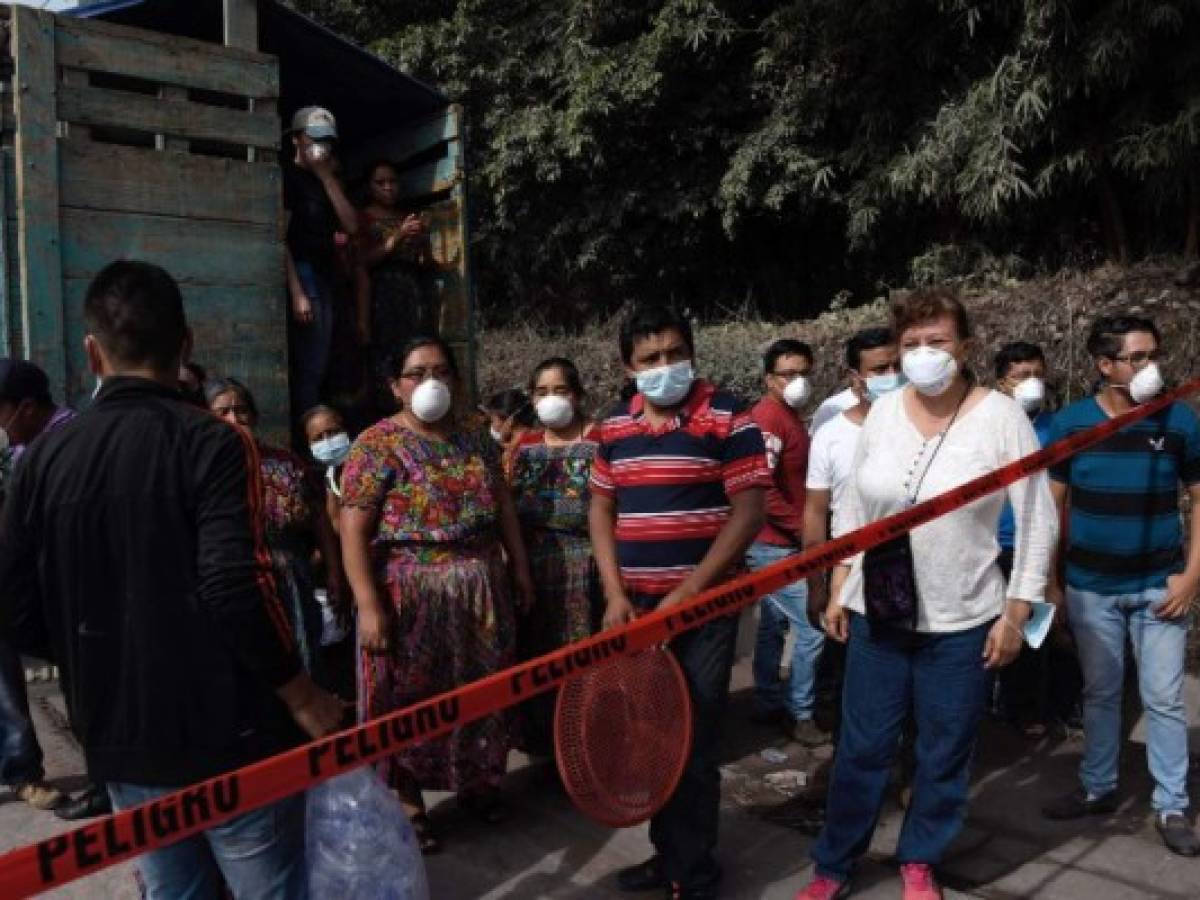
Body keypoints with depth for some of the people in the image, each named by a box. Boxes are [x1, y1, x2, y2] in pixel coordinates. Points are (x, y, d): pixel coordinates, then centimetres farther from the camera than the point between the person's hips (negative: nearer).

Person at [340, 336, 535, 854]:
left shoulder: (476, 440, 7)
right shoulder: (377, 445, -11)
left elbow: (503, 506, 15)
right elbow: (353, 531, -15)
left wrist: (520, 568, 12)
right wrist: (368, 605, -21)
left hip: (480, 592, 5)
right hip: (411, 596, -5)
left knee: (478, 690, 17)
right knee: (410, 699, 9)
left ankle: (475, 782, 38)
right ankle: (409, 803, 26)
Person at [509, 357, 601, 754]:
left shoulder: (599, 439, -4)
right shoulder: (525, 444, 12)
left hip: (582, 566, -5)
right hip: (532, 567, 5)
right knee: (535, 656, 13)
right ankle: (540, 737, 29)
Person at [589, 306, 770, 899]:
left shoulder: (727, 420, -8)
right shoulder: (615, 428, 7)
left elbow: (749, 513, -11)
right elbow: (601, 511, 11)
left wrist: (686, 593, -15)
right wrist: (615, 595, -1)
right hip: (636, 608, 5)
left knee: (692, 744, 4)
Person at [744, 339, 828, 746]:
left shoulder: (787, 415, 12)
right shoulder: (770, 416, -18)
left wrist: (803, 528, 4)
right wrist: (803, 529, -18)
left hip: (778, 544, 10)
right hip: (778, 545, -10)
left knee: (773, 625, 16)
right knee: (812, 629, -4)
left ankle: (770, 705, 28)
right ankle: (800, 714, 8)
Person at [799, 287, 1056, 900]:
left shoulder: (1001, 416, -9)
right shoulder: (882, 413, 1)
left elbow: (1038, 520, -5)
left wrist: (1016, 612, -6)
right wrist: (839, 591, 8)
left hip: (961, 621, -2)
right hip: (878, 613, 2)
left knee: (943, 756, 13)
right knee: (861, 748, 11)